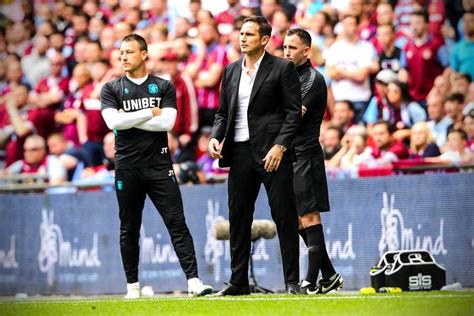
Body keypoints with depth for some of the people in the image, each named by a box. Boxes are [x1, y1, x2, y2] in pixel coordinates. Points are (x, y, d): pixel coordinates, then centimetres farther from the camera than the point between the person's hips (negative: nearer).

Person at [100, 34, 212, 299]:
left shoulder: (164, 87, 7)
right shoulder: (111, 89, 7)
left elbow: (167, 122, -8)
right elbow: (114, 121, -10)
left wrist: (129, 119, -8)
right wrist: (151, 112, -7)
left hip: (159, 166, -1)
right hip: (127, 167, 1)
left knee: (177, 223, -8)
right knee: (129, 229, 6)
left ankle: (194, 281, -12)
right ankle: (133, 286, 14)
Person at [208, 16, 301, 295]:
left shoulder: (282, 69, -2)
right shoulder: (231, 71, 15)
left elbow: (293, 112, -6)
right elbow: (223, 112, 19)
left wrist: (280, 146, -17)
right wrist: (215, 137, 0)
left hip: (272, 153, -5)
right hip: (240, 153, 6)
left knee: (284, 217, -4)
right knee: (238, 218, 6)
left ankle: (293, 281, -1)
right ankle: (238, 281, 12)